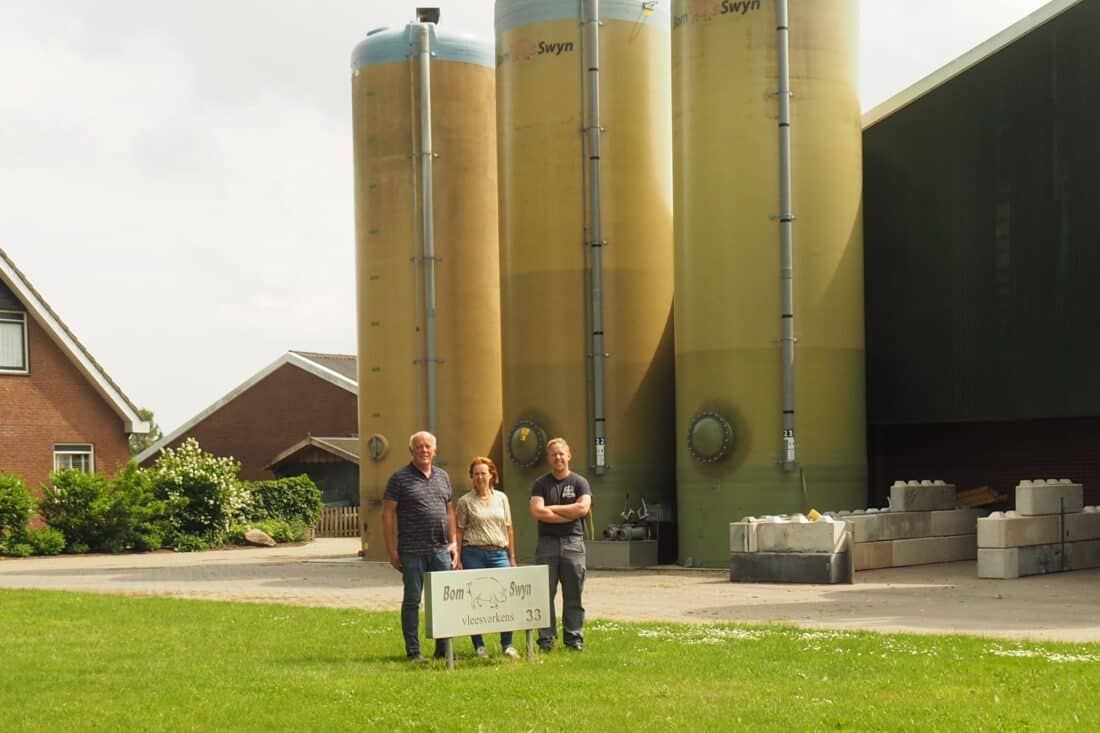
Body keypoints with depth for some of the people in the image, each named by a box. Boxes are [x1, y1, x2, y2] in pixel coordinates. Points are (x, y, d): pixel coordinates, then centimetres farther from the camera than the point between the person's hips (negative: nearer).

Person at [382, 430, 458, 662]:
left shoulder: (443, 476, 14)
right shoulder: (400, 478, -2)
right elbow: (387, 515, -4)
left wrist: (453, 543, 11)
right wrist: (392, 550, -9)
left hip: (441, 550, 5)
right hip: (412, 551, -4)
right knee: (412, 600, 2)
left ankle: (444, 649, 14)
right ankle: (413, 651, 8)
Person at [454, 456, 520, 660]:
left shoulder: (501, 498, 13)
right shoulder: (465, 501, 5)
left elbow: (509, 528, 15)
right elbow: (459, 532, 4)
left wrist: (512, 557, 12)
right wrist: (457, 559, -3)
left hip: (498, 553, 2)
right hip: (474, 553, -2)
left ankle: (507, 644, 2)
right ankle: (479, 645, 8)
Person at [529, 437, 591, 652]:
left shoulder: (579, 482, 7)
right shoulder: (541, 484, 8)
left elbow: (583, 507, -10)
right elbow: (537, 511, -7)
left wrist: (552, 509, -6)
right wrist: (569, 514, -8)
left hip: (573, 542, 0)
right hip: (547, 543, 0)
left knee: (573, 594, 2)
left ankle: (574, 637, 8)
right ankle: (546, 638, 3)